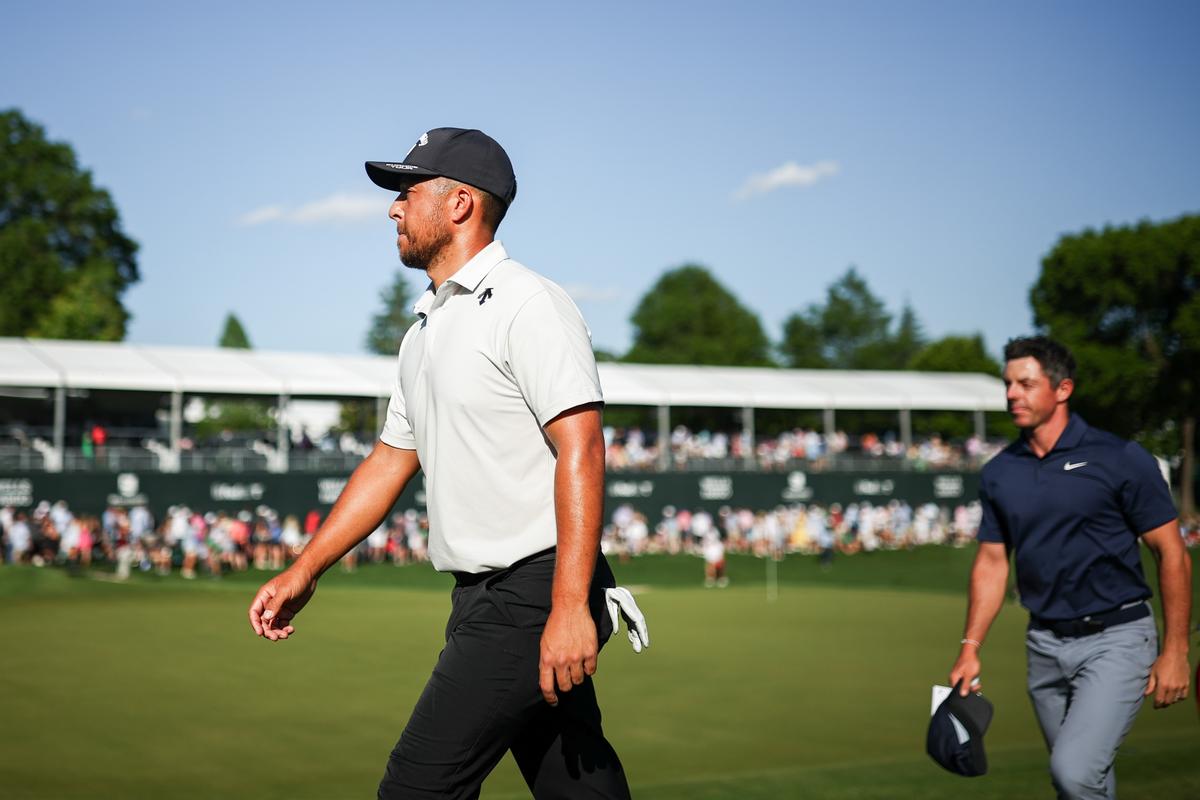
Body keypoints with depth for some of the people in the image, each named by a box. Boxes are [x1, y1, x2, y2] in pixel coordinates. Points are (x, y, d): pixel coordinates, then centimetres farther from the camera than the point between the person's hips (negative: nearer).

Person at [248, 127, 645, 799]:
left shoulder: (527, 306, -12)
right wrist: (304, 572, 21)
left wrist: (569, 607, -27)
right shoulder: (425, 333, 18)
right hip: (483, 598, 9)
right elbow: (391, 462, 24)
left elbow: (581, 451, -20)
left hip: (536, 594, -9)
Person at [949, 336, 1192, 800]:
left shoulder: (1121, 460, -9)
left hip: (1115, 639, -5)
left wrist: (1174, 652, -9)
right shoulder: (999, 473, 6)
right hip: (1044, 646, 5)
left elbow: (1172, 555, -6)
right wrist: (970, 648, 3)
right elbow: (992, 563, 12)